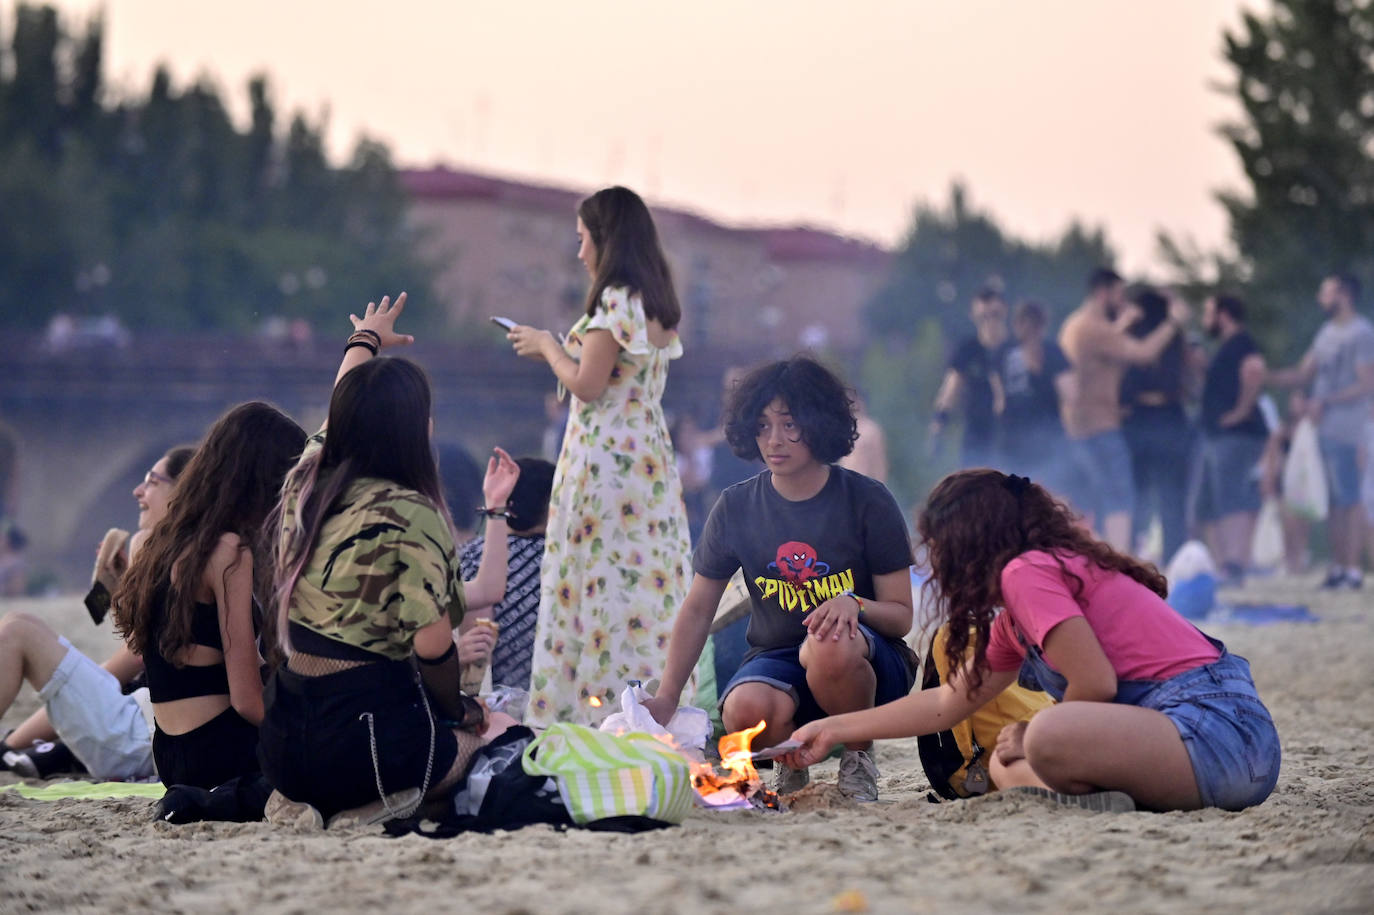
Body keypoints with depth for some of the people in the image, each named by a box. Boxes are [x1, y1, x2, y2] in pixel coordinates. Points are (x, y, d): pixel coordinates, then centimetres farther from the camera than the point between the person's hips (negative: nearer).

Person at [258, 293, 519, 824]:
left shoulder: (304, 485, 8)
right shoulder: (409, 516, -14)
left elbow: (345, 417, 30)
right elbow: (433, 644, -16)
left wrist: (364, 340, 50)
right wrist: (461, 712, 4)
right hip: (371, 733, -7)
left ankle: (303, 803, 6)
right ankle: (379, 808, -8)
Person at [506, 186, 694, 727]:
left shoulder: (616, 300, -13)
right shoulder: (655, 302, 14)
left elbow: (588, 385, -16)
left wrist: (547, 346, 0)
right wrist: (557, 349, 20)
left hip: (608, 457, -9)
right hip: (649, 455, 9)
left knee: (602, 584, -7)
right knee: (646, 582, 7)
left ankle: (595, 711, -7)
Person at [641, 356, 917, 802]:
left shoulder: (868, 501, -6)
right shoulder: (736, 507, 2)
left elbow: (901, 616, -4)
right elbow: (697, 610, 8)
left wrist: (854, 604, -27)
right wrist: (666, 698, -1)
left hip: (866, 664, -2)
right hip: (775, 661, 2)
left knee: (829, 646, -39)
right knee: (745, 711, -34)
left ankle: (857, 757, -8)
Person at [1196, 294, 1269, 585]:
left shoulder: (1240, 343, -10)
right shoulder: (1227, 347, 23)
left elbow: (1255, 370, -30)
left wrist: (1242, 410, -25)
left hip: (1237, 437, -11)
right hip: (1217, 437, 11)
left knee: (1232, 503, -20)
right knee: (1209, 508, 11)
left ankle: (1235, 567, -28)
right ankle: (1226, 566, 13)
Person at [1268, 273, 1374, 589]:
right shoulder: (1327, 332, 18)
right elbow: (1303, 373, 21)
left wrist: (1325, 402, -16)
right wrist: (1263, 377, 10)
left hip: (1345, 430, -8)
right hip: (1322, 429, 8)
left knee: (1348, 500, -7)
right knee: (1331, 502, 9)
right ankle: (1337, 567, 14)